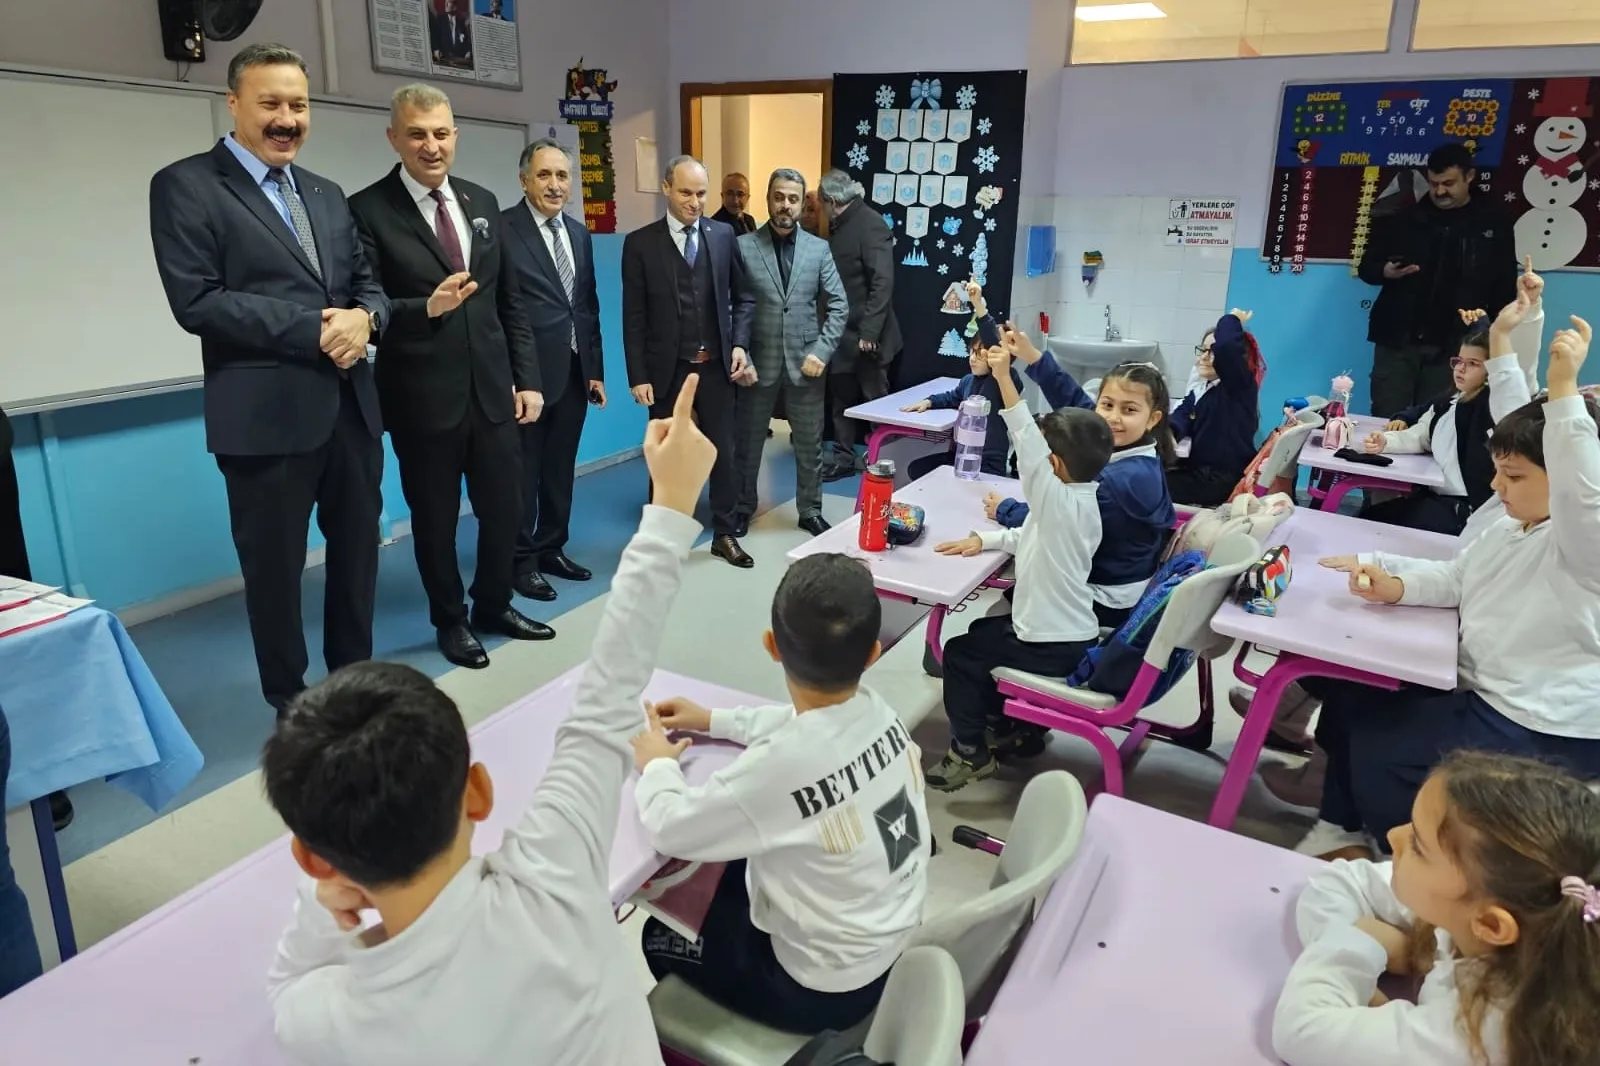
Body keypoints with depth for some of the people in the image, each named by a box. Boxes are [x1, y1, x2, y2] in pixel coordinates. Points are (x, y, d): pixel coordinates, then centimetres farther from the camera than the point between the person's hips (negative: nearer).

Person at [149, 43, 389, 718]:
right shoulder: (184, 186, -4)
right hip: (266, 414, -6)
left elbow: (367, 282, 15)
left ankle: (354, 677, 35)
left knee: (358, 549, 16)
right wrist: (313, 329, -19)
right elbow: (196, 301, -14)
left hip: (350, 406, 6)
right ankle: (290, 702, 25)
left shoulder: (327, 195, 16)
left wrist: (363, 318, -9)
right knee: (275, 565, 7)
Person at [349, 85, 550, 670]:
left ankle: (494, 606, 34)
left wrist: (526, 377, 7)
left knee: (504, 509, 12)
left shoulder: (482, 203, 10)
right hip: (423, 398, -4)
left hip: (493, 390, 5)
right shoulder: (368, 210, -7)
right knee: (436, 518, 10)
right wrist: (426, 307, -29)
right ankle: (450, 621, 30)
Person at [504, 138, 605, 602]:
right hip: (528, 373, -6)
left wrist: (596, 368, 11)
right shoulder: (502, 229, -9)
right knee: (523, 472, 5)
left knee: (560, 469, 15)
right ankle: (521, 560, 17)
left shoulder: (579, 233, 13)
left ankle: (552, 549, 28)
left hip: (575, 372, 6)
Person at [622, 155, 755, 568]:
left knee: (724, 452, 9)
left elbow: (743, 297, 9)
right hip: (667, 370, -2)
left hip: (716, 366, 2)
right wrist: (637, 376, -8)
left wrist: (739, 343, -5)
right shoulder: (640, 243, -3)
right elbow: (634, 316, -4)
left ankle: (725, 535, 23)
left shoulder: (723, 235, 4)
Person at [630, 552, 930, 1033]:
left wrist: (657, 764, -3)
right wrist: (714, 720, 10)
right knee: (730, 868, 25)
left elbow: (669, 829, -21)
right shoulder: (878, 712, -15)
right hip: (894, 939, 6)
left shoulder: (782, 767, -36)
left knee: (657, 936, 18)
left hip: (827, 988, -6)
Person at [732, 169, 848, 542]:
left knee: (809, 444, 10)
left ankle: (810, 510, 26)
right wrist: (741, 357, -13)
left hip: (805, 362, 2)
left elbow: (838, 305, 2)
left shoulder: (818, 248, 4)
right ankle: (743, 508, 28)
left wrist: (822, 350, -9)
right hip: (759, 362, -1)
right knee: (748, 442, 10)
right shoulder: (743, 246, -2)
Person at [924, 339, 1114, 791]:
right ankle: (1008, 727, 32)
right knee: (981, 631, 25)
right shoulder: (1081, 501, 4)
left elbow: (1027, 444, -37)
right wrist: (983, 539, 3)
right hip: (1071, 631, 10)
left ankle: (971, 751, 12)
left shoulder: (1062, 502, -26)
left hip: (1054, 647, -10)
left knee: (961, 654, 2)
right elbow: (1029, 537, 17)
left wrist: (1004, 377, -42)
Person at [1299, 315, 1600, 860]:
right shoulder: (1508, 528, 10)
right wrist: (1394, 585, -9)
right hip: (1483, 692, 10)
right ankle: (1344, 826, 24)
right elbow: (1454, 579, 13)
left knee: (1379, 744, -13)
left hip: (1544, 731, -10)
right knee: (1350, 693, 10)